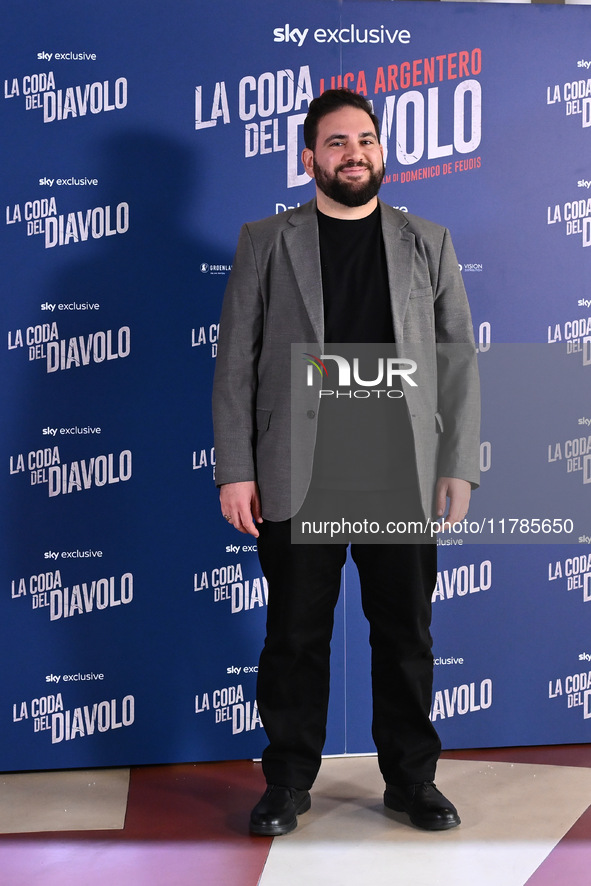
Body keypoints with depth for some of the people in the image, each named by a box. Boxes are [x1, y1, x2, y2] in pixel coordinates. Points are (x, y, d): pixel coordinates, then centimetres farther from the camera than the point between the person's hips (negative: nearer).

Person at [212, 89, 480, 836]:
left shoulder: (427, 243, 11)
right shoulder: (265, 243, 7)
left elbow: (459, 360, 7)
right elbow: (235, 363, 2)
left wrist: (459, 464, -1)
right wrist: (235, 471, -6)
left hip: (404, 479, 1)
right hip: (296, 479, -1)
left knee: (405, 635, 9)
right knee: (295, 636, 8)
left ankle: (411, 779, 27)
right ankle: (288, 781, 25)